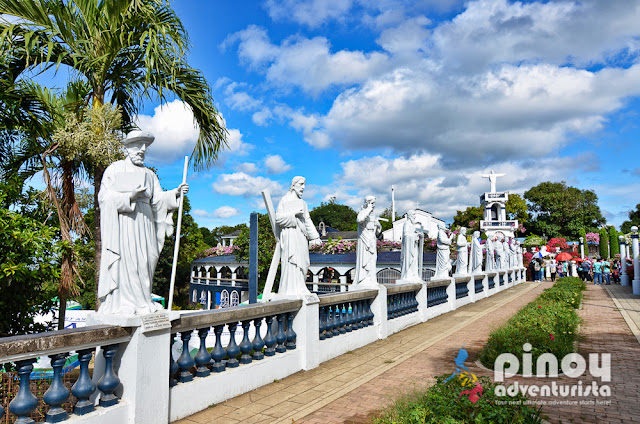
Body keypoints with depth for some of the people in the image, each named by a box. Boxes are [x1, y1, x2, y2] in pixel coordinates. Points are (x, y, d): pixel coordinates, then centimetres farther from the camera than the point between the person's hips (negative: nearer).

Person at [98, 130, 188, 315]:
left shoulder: (149, 174, 19)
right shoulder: (114, 169, 5)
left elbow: (158, 199, 8)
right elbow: (104, 197, -5)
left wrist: (175, 193, -10)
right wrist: (130, 196, -17)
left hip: (143, 223, 5)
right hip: (122, 222, -4)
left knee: (143, 260, 1)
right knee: (123, 260, -10)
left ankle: (140, 302, 7)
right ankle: (120, 303, -4)